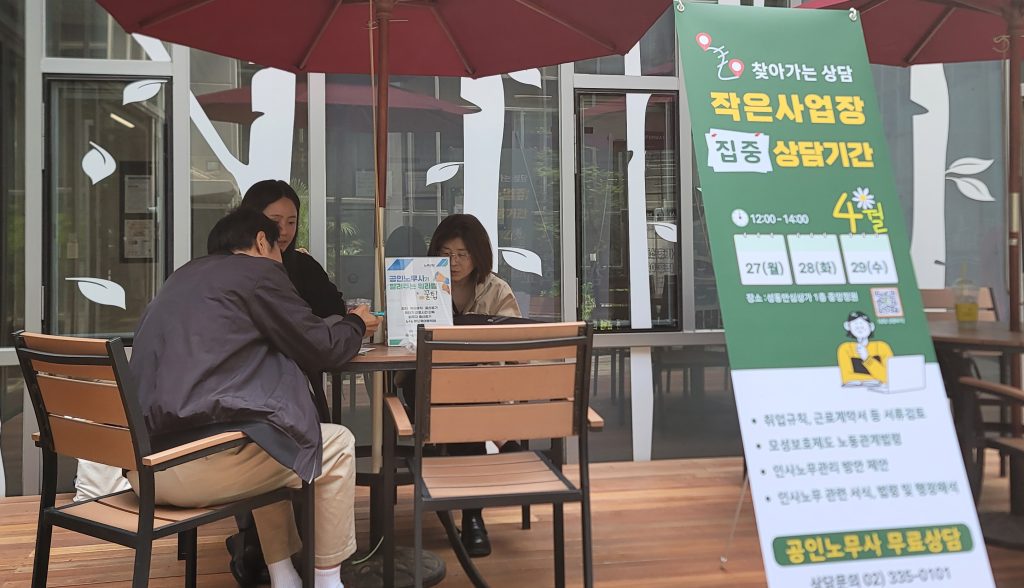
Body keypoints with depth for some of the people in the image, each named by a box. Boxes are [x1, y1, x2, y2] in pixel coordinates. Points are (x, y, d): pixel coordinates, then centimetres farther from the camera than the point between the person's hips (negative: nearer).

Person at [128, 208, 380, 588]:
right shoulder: (257, 271, 1)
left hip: (142, 462, 9)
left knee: (267, 439, 33)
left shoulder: (183, 278, 24)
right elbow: (319, 348, 4)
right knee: (337, 443, 11)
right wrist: (356, 324, 25)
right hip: (196, 462, -9)